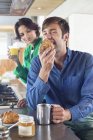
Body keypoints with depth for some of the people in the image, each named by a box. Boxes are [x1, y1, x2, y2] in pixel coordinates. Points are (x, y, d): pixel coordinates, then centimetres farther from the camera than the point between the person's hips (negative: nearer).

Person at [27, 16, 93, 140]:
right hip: (52, 122, 1)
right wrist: (45, 70, -22)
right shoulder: (38, 63, -1)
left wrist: (68, 114, -31)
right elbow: (33, 104, -9)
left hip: (83, 121, -1)